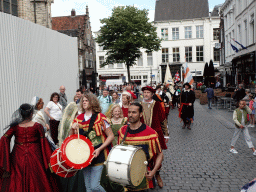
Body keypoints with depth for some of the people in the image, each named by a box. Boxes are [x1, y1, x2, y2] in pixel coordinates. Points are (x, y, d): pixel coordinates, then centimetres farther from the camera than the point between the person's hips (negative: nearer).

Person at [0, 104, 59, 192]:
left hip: (18, 157, 2)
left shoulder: (15, 126, -2)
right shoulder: (38, 126, -7)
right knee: (35, 181, 10)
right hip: (34, 157, -1)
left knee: (16, 182, 12)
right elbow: (43, 143, -6)